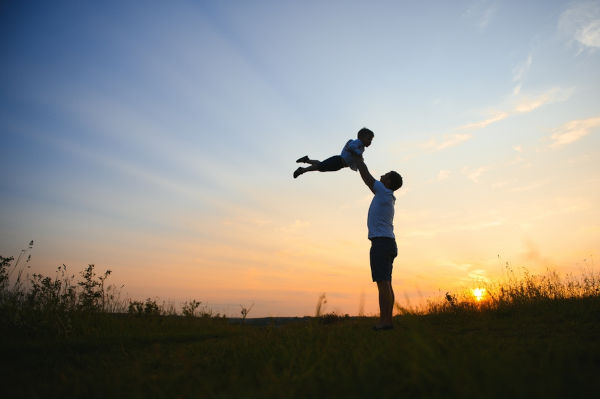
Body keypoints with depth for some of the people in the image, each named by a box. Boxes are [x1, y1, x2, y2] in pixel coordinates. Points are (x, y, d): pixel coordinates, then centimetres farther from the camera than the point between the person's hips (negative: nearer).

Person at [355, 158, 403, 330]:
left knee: (383, 283, -11)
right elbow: (370, 180, 32)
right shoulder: (387, 197, 20)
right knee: (386, 284, 8)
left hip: (381, 242, -10)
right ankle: (388, 320, 10)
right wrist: (358, 161, 36)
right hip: (389, 243, 10)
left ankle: (383, 321, -11)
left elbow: (366, 176, 0)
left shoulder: (384, 192, -5)